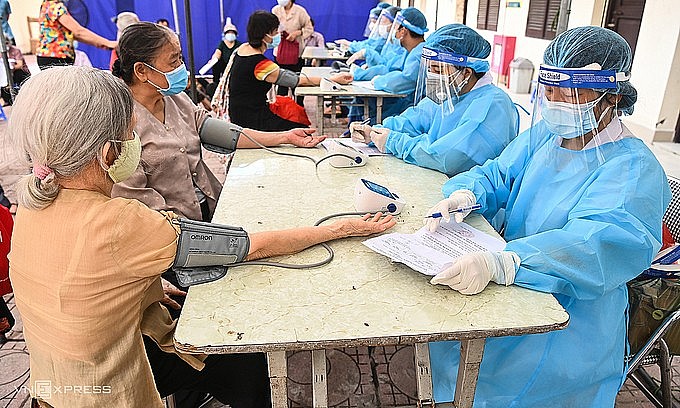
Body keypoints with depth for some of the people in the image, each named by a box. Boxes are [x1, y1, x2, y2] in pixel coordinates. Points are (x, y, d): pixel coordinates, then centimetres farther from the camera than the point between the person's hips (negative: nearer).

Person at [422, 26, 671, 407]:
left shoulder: (634, 170, -15)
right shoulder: (542, 135, 8)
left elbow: (597, 244, -31)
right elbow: (496, 175, 7)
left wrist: (499, 264, -47)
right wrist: (464, 195, -20)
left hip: (572, 313, -6)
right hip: (513, 279, 7)